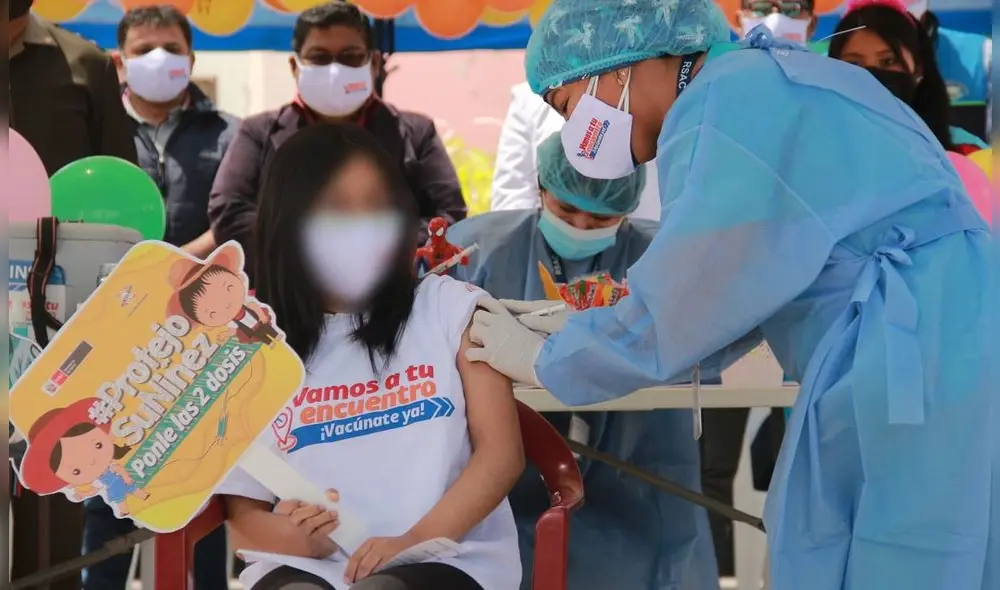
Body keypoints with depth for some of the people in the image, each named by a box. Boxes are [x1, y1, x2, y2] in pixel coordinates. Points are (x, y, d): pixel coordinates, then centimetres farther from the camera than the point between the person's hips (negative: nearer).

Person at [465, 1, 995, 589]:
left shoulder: (725, 105, -12)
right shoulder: (755, 89, 19)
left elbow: (678, 300, -11)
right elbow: (729, 290, 21)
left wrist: (544, 361, 3)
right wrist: (583, 328, 17)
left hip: (925, 375, -10)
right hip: (920, 368, 10)